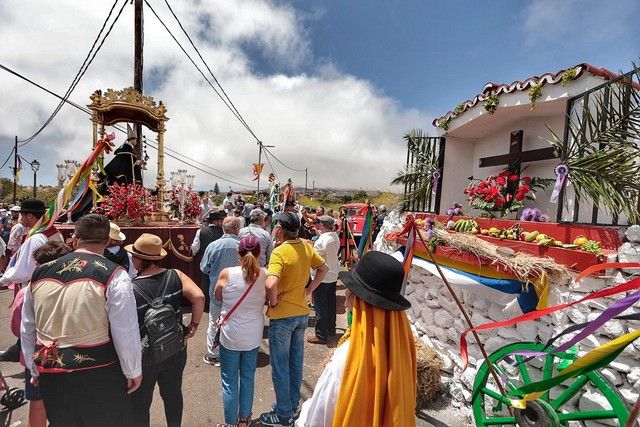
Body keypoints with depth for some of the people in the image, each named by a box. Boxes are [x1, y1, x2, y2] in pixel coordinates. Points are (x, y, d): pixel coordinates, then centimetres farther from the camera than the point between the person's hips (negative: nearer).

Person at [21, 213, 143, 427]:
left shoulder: (40, 273, 1)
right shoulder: (113, 275, -17)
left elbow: (27, 329, 13)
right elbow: (126, 333, -16)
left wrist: (34, 369, 27)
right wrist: (133, 372, -1)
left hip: (49, 374, 5)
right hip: (97, 375, -5)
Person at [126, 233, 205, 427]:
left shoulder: (130, 289, -20)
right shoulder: (175, 276, -13)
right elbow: (199, 297, -21)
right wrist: (194, 325, -8)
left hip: (143, 357, -3)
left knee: (140, 403, 21)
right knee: (173, 393, 24)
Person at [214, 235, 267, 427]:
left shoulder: (227, 273, -18)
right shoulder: (264, 275, -13)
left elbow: (218, 296, 1)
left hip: (230, 336, -2)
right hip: (253, 337, 3)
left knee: (229, 381, 15)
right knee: (248, 378, 20)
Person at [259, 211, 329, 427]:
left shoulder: (279, 252, -23)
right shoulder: (306, 246, -2)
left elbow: (270, 284, -36)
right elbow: (323, 269, 9)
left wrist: (273, 302, -17)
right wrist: (308, 289, 6)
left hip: (282, 315, -7)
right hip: (302, 312, 7)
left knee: (280, 366, 11)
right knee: (296, 360, 21)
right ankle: (293, 403, 39)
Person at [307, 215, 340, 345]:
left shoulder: (322, 240, -23)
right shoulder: (335, 237, 1)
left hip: (322, 277, -8)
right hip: (333, 276, 8)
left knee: (320, 307, 4)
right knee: (330, 305, 20)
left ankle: (321, 335, 14)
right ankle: (330, 329, 34)